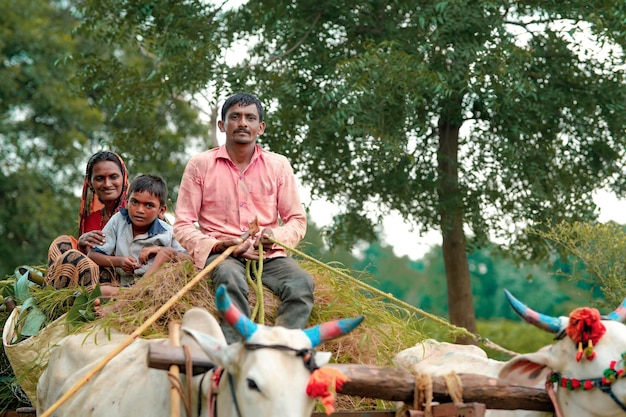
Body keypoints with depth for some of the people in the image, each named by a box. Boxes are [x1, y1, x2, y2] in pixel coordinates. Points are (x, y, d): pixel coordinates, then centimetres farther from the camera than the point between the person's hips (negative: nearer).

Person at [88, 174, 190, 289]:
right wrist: (119, 261, -15)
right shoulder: (118, 220, 0)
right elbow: (92, 255, 3)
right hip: (124, 286, 1)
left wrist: (161, 250, -20)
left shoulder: (166, 233, -4)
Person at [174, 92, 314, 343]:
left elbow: (297, 220, 13)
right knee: (231, 278, -38)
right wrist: (216, 245, -15)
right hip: (221, 256, -2)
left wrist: (276, 236, -11)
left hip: (268, 256, 2)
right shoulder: (200, 165, 6)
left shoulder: (278, 165, 12)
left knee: (302, 282, -29)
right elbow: (182, 225, 4)